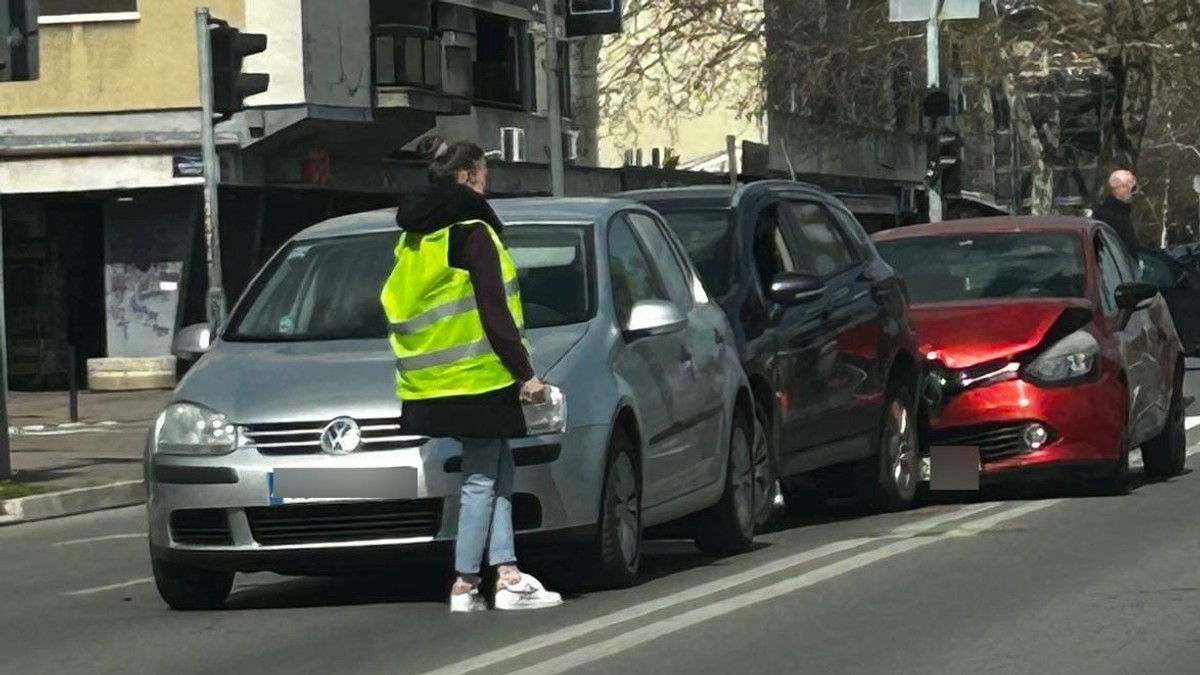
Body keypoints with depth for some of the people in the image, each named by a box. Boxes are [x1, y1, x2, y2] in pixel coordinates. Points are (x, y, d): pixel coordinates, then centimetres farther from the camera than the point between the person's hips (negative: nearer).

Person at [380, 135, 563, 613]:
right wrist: (525, 373, -12)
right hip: (477, 377, -8)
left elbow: (397, 304, 17)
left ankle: (507, 574, 7)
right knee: (481, 480, -2)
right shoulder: (471, 231, -11)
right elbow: (493, 313, -15)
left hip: (432, 381, 8)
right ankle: (464, 586, -1)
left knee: (498, 472, 12)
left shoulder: (414, 236, 15)